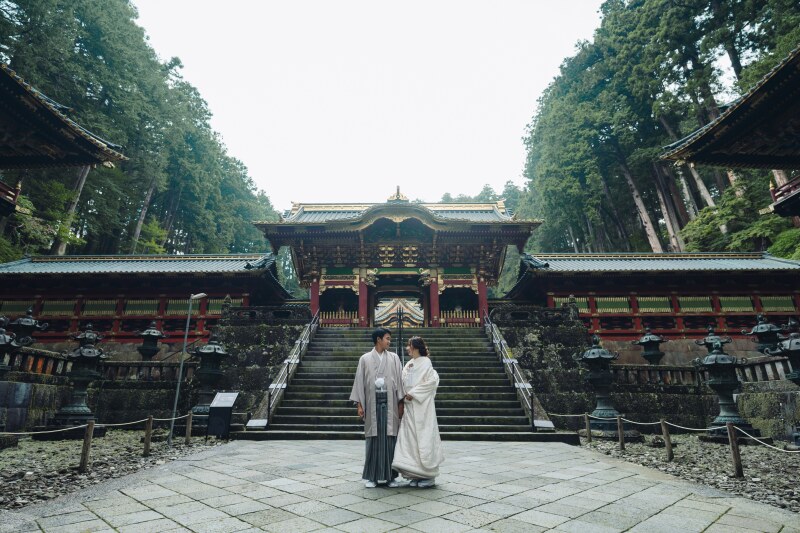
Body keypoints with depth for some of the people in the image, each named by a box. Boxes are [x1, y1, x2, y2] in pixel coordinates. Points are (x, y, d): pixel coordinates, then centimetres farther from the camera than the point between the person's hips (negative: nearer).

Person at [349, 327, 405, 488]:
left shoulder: (394, 358, 7)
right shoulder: (365, 359, 4)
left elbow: (399, 380, 6)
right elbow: (360, 381, 4)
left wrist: (400, 403, 1)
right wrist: (359, 404, 0)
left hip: (390, 403, 1)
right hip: (372, 403, -1)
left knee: (390, 438, 2)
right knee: (373, 438, 2)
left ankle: (390, 476, 12)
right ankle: (371, 476, 12)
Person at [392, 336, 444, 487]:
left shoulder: (425, 362, -7)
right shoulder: (409, 364, 13)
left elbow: (432, 381, -15)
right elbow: (403, 383, 15)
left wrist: (413, 393, -15)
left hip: (422, 406, -7)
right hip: (410, 406, 7)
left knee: (424, 438, -1)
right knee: (410, 439, 5)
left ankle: (429, 475, 12)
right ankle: (416, 475, 14)